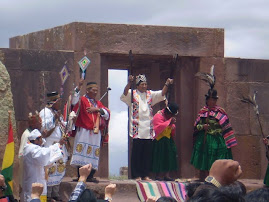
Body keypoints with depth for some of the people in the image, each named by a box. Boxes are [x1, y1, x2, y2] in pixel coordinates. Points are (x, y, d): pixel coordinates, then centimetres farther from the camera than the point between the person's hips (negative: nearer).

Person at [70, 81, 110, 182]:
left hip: (95, 133, 5)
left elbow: (107, 113, 10)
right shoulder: (82, 100, 5)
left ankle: (90, 176, 4)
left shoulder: (98, 103, 21)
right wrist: (78, 87, -25)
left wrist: (97, 109, -6)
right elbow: (74, 101, -17)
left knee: (93, 154, 2)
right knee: (82, 151, -9)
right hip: (84, 131, -5)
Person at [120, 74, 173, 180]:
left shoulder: (150, 94, 14)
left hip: (148, 129, 4)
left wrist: (167, 84, -13)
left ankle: (145, 175, 11)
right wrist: (129, 83, -35)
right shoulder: (132, 94, 2)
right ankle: (137, 175, 2)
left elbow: (162, 94, 4)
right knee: (137, 153, -3)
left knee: (147, 153, 5)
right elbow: (125, 93, -17)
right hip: (137, 130, -4)